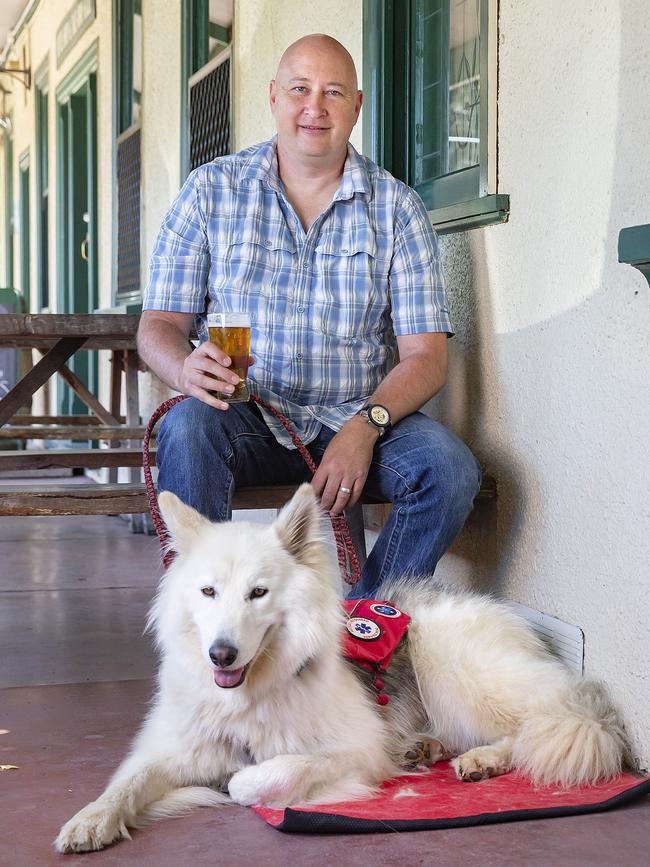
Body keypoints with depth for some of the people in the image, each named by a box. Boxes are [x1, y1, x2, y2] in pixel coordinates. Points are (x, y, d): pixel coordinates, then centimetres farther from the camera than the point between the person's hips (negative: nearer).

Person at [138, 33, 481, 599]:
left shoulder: (397, 208, 3)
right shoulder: (211, 190, 4)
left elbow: (425, 355, -3)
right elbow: (159, 324, 2)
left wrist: (365, 425, -23)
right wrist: (186, 368, -23)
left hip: (362, 419, 1)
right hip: (246, 419, 0)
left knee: (449, 467, -26)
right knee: (188, 427, -32)